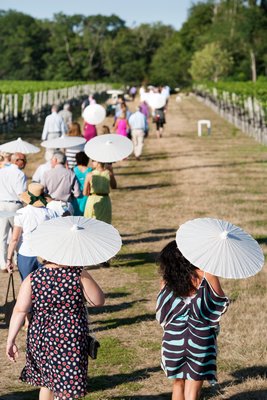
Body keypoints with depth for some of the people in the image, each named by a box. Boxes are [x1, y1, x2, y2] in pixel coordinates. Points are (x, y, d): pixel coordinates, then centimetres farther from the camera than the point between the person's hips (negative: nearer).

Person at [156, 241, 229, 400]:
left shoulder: (167, 281, -5)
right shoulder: (206, 276, -13)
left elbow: (161, 316, 6)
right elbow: (222, 302, 1)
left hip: (174, 338, 3)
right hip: (200, 338, -3)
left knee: (178, 383, 23)